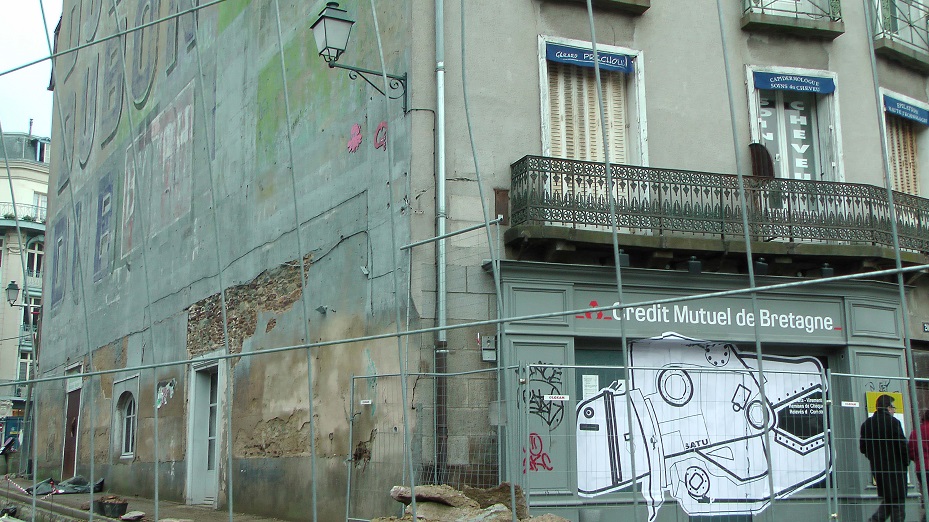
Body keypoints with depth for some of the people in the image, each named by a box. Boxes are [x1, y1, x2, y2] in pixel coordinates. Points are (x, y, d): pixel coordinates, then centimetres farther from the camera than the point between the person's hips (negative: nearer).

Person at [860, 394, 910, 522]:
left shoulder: (866, 424, 7)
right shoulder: (893, 422, -12)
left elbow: (862, 448, 9)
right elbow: (902, 444, -15)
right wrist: (906, 461, 1)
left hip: (877, 468, 6)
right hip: (895, 468, -6)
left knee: (887, 501, 18)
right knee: (897, 503, 0)